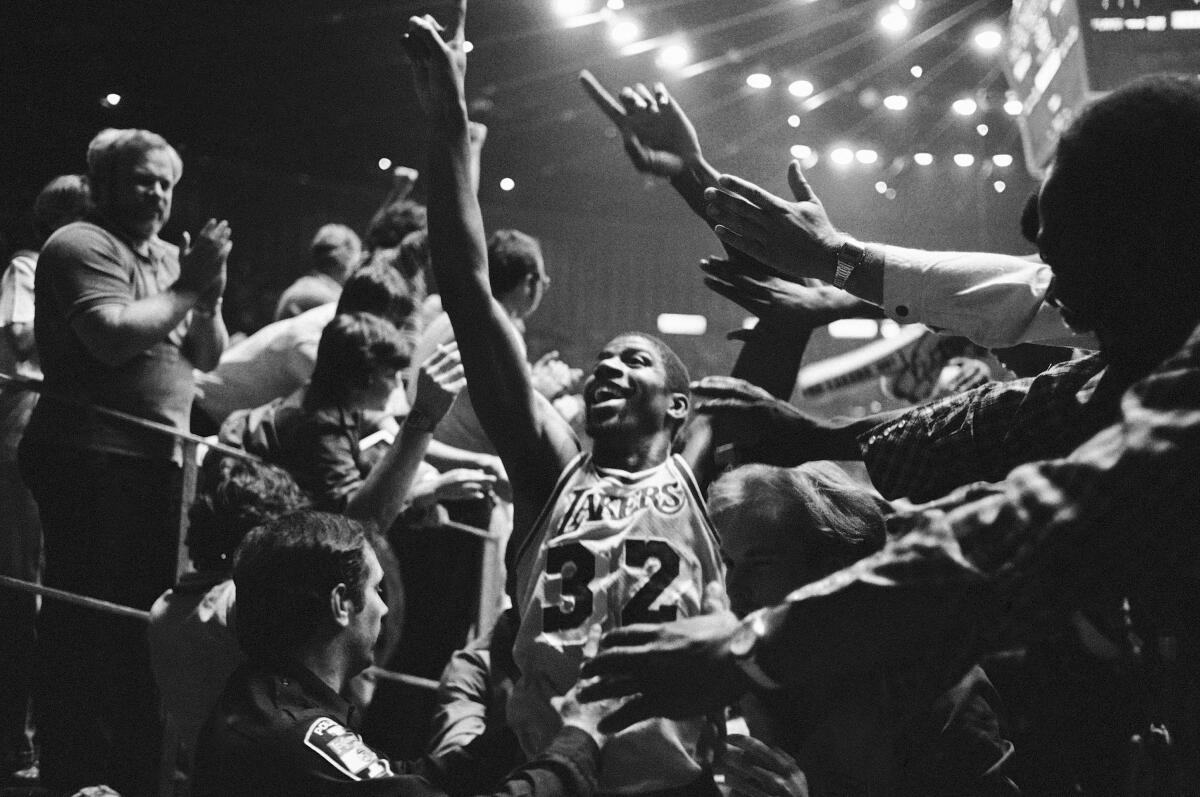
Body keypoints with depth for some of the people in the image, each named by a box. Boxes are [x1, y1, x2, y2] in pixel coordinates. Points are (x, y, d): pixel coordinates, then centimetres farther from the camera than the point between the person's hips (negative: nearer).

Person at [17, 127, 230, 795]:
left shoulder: (169, 256, 17)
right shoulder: (83, 246, -8)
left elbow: (211, 356, 15)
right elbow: (113, 337, -22)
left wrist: (210, 294, -3)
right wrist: (189, 286, -16)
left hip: (160, 462, 9)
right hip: (92, 459, -9)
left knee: (146, 620, 14)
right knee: (84, 624, -7)